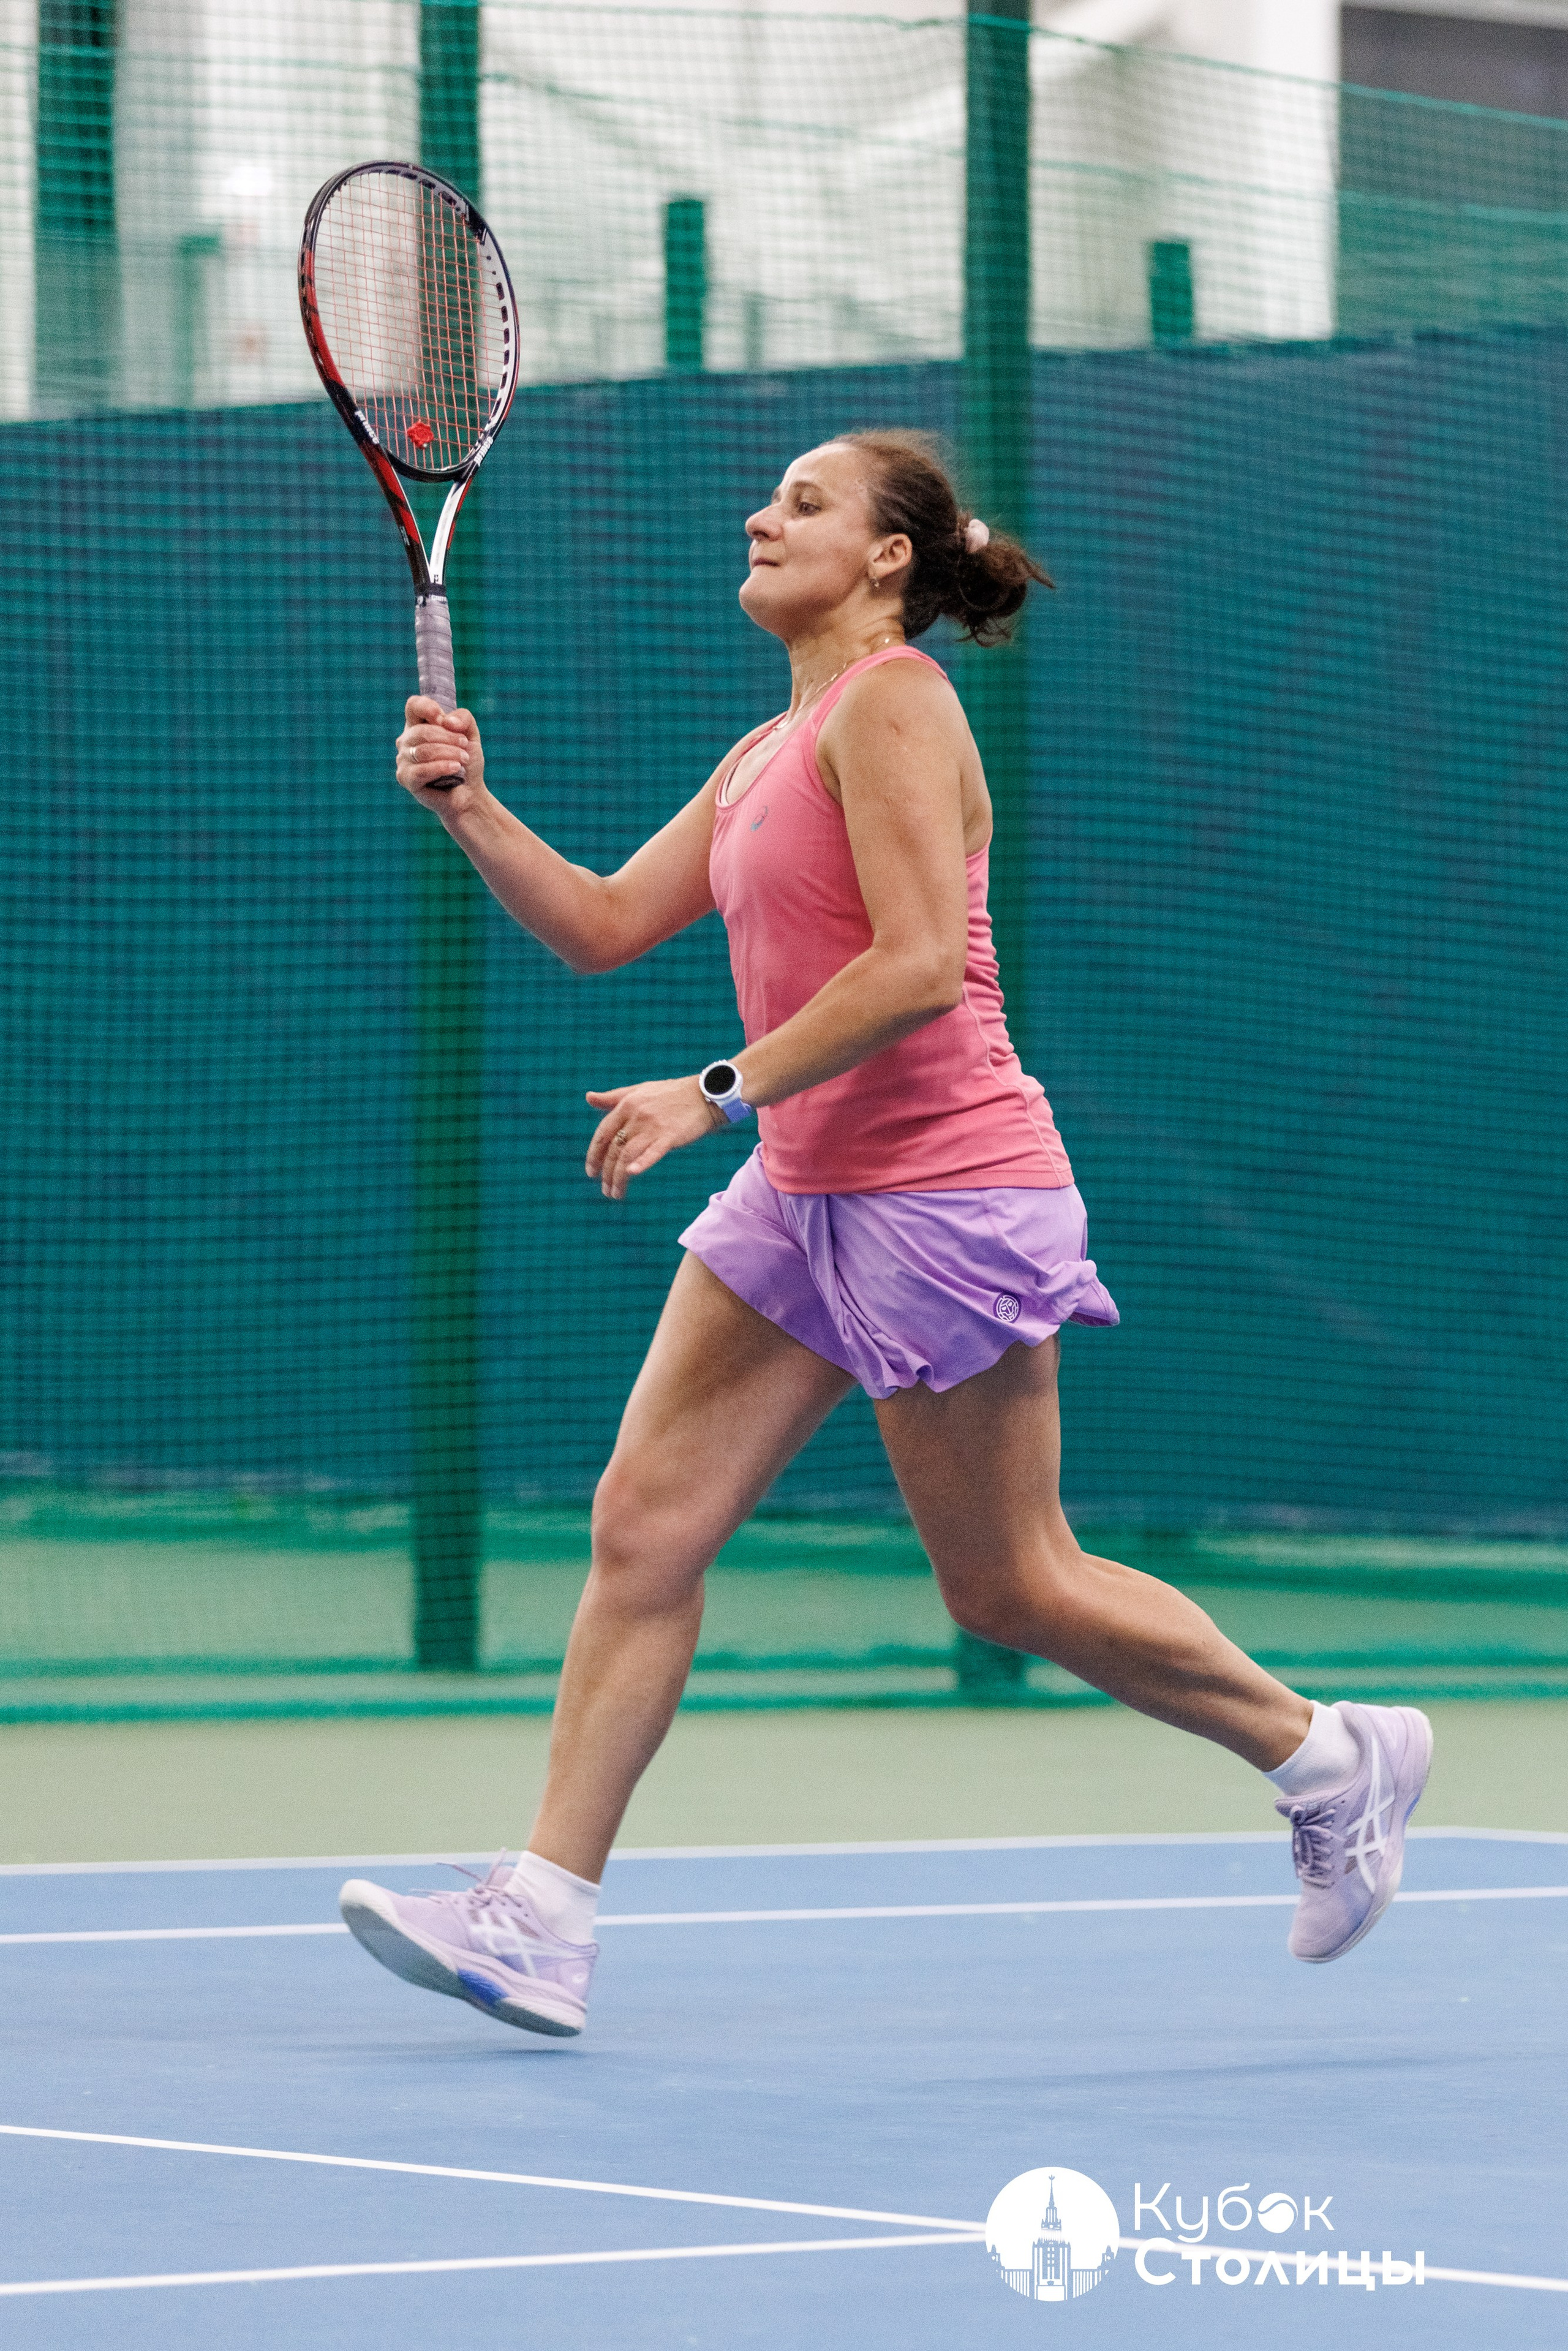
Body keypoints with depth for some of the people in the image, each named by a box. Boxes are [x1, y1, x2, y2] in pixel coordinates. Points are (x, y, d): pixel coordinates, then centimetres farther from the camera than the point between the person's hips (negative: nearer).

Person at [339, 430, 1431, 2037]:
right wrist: (471, 810, 0)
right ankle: (543, 1919, -4)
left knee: (1008, 1589, 2)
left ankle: (1329, 1758, 20)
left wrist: (720, 1093, -23)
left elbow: (914, 966, -23)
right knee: (642, 1526, -2)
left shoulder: (892, 705, -13)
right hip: (804, 1197, 9)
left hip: (943, 1195, -9)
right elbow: (601, 925, 15)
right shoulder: (764, 756, 16)